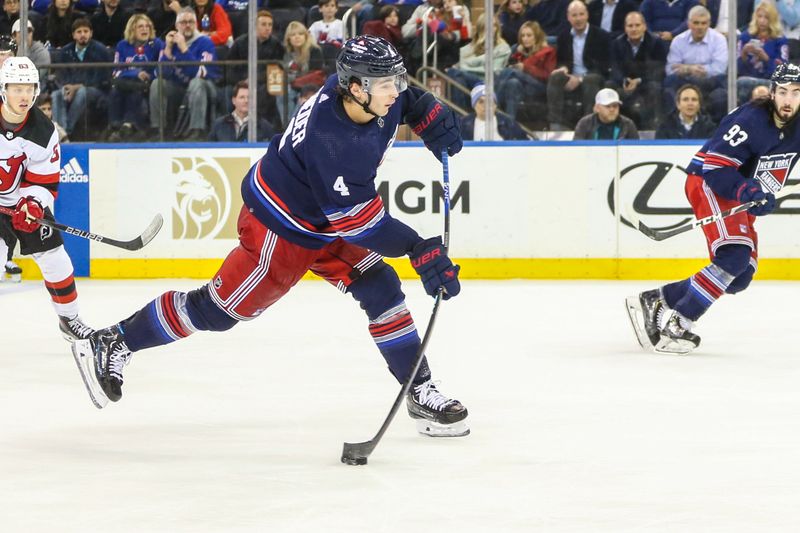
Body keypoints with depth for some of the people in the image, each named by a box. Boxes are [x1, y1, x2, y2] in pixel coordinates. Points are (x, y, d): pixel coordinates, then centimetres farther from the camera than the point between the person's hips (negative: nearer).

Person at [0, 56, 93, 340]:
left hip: (24, 200, 3)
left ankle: (69, 318, 21)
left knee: (54, 257, 1)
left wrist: (33, 205, -28)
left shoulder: (43, 133, -12)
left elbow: (45, 183, -8)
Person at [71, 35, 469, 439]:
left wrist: (431, 117, -2)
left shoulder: (367, 88, -13)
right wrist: (419, 250, -32)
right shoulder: (331, 142, -38)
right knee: (219, 308, 0)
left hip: (326, 219, 8)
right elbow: (359, 221, -33)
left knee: (381, 290, 0)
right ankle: (113, 343, 14)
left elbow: (404, 97, 14)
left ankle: (420, 391, 8)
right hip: (280, 225, -8)